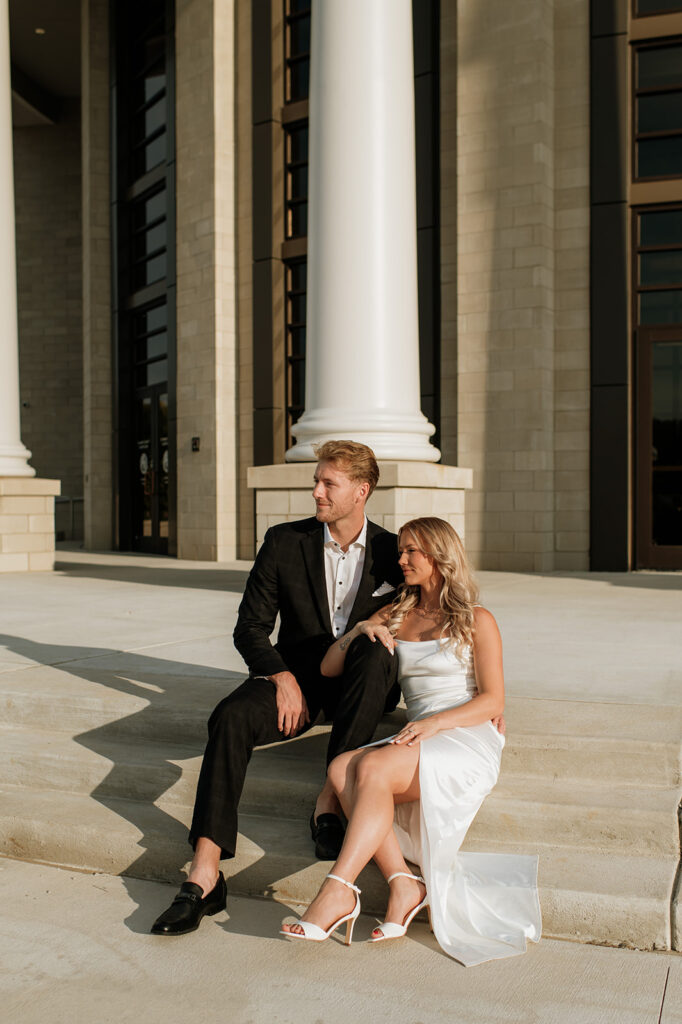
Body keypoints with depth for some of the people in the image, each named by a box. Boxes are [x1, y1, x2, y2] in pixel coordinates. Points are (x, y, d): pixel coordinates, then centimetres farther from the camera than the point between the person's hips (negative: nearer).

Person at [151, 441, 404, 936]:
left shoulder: (393, 552, 1)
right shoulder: (285, 542, 1)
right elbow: (250, 627, 2)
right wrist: (281, 676, -15)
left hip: (360, 686, 0)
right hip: (296, 678, 1)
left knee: (375, 652, -34)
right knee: (230, 717, -28)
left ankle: (330, 801, -29)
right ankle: (205, 874, -30)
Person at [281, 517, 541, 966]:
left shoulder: (477, 621, 6)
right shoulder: (395, 616, 20)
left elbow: (493, 701, -2)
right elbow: (328, 669, 19)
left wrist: (436, 723, -18)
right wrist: (359, 630, 0)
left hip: (469, 740, -5)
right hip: (416, 741, 5)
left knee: (372, 767, -32)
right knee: (341, 768, -27)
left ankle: (338, 891, -34)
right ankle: (403, 884, -31)